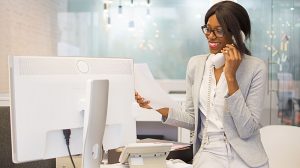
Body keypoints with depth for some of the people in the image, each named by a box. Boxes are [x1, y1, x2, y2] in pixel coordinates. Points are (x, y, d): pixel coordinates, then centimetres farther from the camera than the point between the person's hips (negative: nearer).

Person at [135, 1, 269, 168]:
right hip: (209, 154, 2)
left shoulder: (256, 68, -7)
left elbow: (247, 130, -13)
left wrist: (231, 77, -18)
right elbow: (193, 120, 10)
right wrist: (160, 108, -7)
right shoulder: (196, 64, 5)